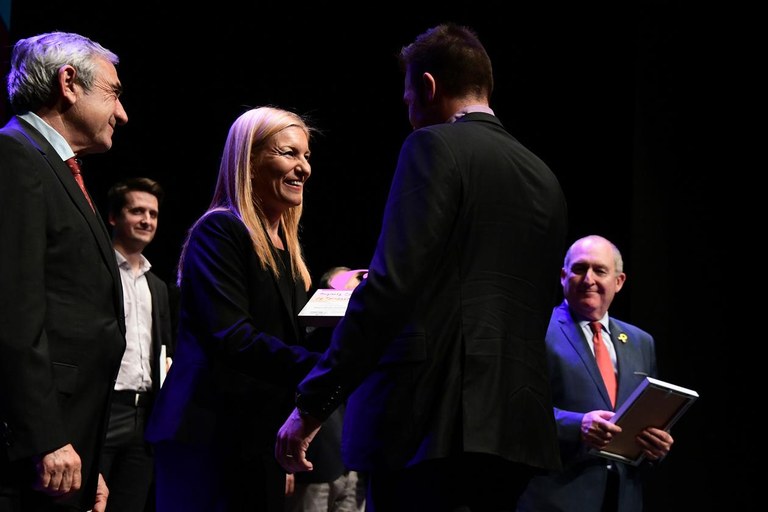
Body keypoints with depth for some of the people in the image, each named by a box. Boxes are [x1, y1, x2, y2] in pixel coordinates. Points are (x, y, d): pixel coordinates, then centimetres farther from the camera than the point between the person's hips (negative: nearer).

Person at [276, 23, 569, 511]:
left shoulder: (434, 147, -3)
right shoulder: (545, 179, 18)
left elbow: (391, 284, -14)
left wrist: (313, 403, -13)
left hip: (431, 420, -7)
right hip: (519, 425, 7)